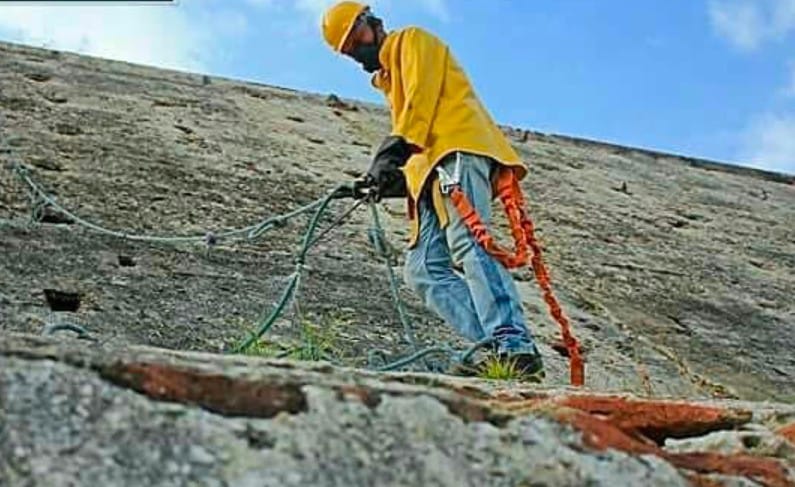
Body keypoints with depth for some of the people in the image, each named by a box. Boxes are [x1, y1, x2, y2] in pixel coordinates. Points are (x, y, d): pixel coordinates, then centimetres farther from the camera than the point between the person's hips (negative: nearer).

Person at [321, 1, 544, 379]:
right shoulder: (388, 79, 38)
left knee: (468, 244, -27)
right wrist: (396, 179, 12)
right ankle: (496, 348, -21)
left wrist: (393, 151, -18)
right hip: (431, 170, 9)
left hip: (458, 151, -9)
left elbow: (421, 97, -5)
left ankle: (515, 345, -39)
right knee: (423, 270, -8)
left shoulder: (412, 40, 15)